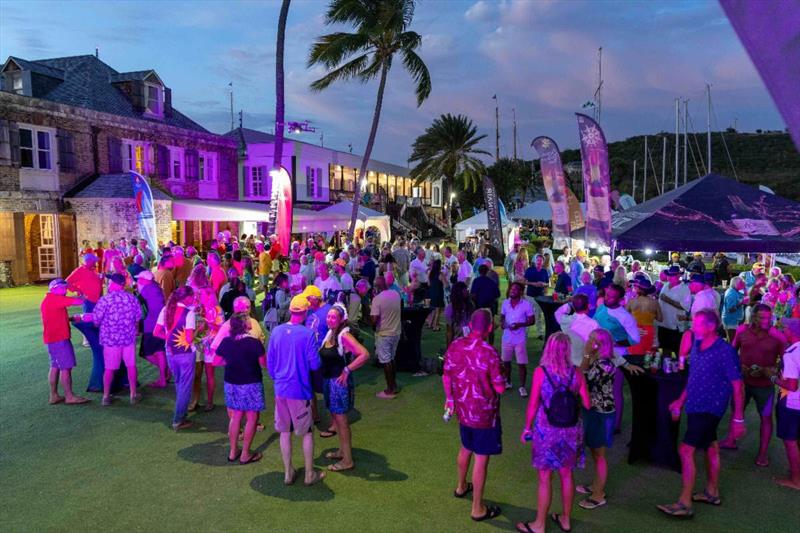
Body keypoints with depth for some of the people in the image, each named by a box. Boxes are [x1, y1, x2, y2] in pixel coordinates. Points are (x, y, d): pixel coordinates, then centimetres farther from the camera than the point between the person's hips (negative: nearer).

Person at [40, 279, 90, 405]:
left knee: (55, 366, 13)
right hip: (58, 338, -10)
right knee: (66, 367, -6)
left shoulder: (48, 300, 17)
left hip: (52, 338, 10)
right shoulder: (54, 298, -14)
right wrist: (83, 298, 2)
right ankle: (69, 396, -3)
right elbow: (77, 301, -18)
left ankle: (54, 396, 18)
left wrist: (70, 318, 8)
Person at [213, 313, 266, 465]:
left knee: (235, 417, 17)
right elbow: (264, 364, -10)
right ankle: (245, 454, 11)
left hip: (231, 384, 5)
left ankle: (233, 452, 25)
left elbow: (216, 362, 4)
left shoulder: (226, 342, -4)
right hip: (251, 385, -5)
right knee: (251, 419, 7)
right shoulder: (255, 342, -18)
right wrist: (263, 351, 8)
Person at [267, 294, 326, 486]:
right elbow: (314, 364, -14)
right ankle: (310, 474, 20)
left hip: (280, 389, 4)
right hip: (300, 390, -4)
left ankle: (288, 473, 26)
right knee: (308, 433, 11)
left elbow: (270, 362, 6)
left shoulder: (276, 331, -2)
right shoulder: (308, 334, -16)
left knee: (285, 432, 15)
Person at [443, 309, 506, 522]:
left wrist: (449, 399, 22)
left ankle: (461, 487, 48)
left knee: (466, 448, 28)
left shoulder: (455, 346, -6)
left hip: (462, 409, 6)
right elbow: (500, 388, -20)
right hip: (484, 413, -6)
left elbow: (446, 375, 6)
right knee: (481, 458, 6)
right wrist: (501, 376, 2)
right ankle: (478, 508, 18)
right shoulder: (488, 352, -25)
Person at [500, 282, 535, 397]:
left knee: (521, 363, 1)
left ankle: (522, 387, 14)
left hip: (520, 339, -4)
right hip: (507, 337, 4)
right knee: (506, 361, 15)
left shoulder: (526, 304, -11)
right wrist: (501, 323, -8)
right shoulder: (505, 303, 1)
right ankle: (507, 382, 33)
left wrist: (520, 325, -22)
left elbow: (532, 320, -7)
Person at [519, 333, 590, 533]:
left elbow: (532, 405, -11)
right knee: (566, 475, 19)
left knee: (545, 479, 8)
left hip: (547, 432, -3)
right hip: (571, 433, 3)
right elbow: (587, 404, -2)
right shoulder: (576, 373, -7)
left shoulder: (541, 372, -14)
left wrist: (526, 428, 2)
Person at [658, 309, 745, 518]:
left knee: (686, 450, -11)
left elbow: (738, 385, -16)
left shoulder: (725, 351, -19)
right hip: (696, 406, 8)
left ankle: (684, 504, -6)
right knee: (710, 448, 21)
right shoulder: (697, 346, 4)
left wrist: (738, 418, -15)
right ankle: (712, 492, 36)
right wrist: (681, 401, 17)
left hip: (710, 409, -8)